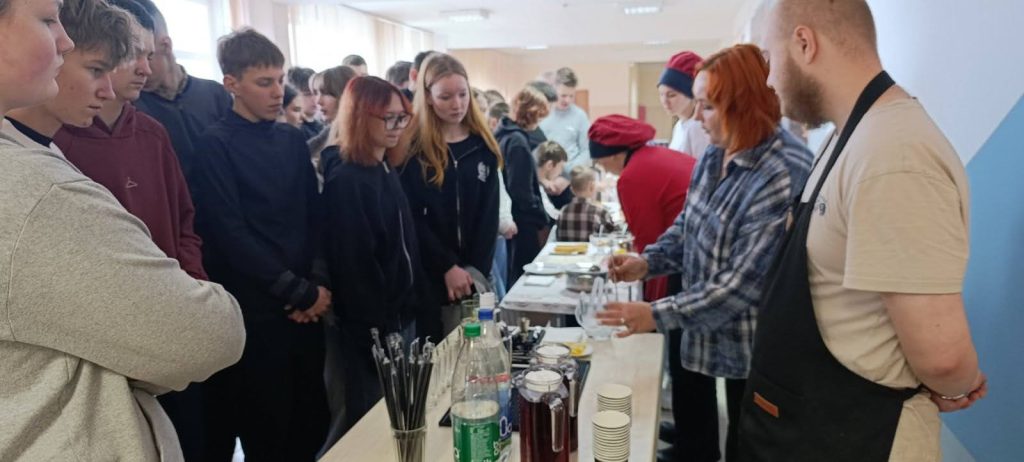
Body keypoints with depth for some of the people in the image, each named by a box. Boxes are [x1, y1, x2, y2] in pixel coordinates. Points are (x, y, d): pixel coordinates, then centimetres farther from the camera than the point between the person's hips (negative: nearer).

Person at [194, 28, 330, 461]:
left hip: (307, 307, 5)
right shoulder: (216, 144, -7)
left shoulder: (293, 140, 10)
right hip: (256, 311, -5)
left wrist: (318, 281, -4)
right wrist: (300, 292, -10)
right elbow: (230, 234, -13)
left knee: (314, 424, 13)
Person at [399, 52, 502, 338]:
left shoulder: (483, 145, 4)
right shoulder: (411, 148, -6)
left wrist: (475, 269, -8)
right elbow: (411, 218, -10)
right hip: (429, 273, -3)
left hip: (474, 272, 3)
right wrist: (448, 267, -15)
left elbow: (489, 213, 1)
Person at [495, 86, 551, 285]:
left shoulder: (503, 135, 10)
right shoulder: (517, 141, -18)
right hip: (525, 224, -9)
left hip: (513, 219, 9)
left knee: (515, 275, 17)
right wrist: (543, 221, -14)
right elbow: (522, 192, -21)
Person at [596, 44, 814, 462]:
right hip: (700, 332, 7)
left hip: (750, 349, -7)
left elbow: (744, 281, -28)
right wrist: (647, 262, -5)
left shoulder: (784, 175, -26)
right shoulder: (715, 156, 1)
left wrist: (659, 315, -26)